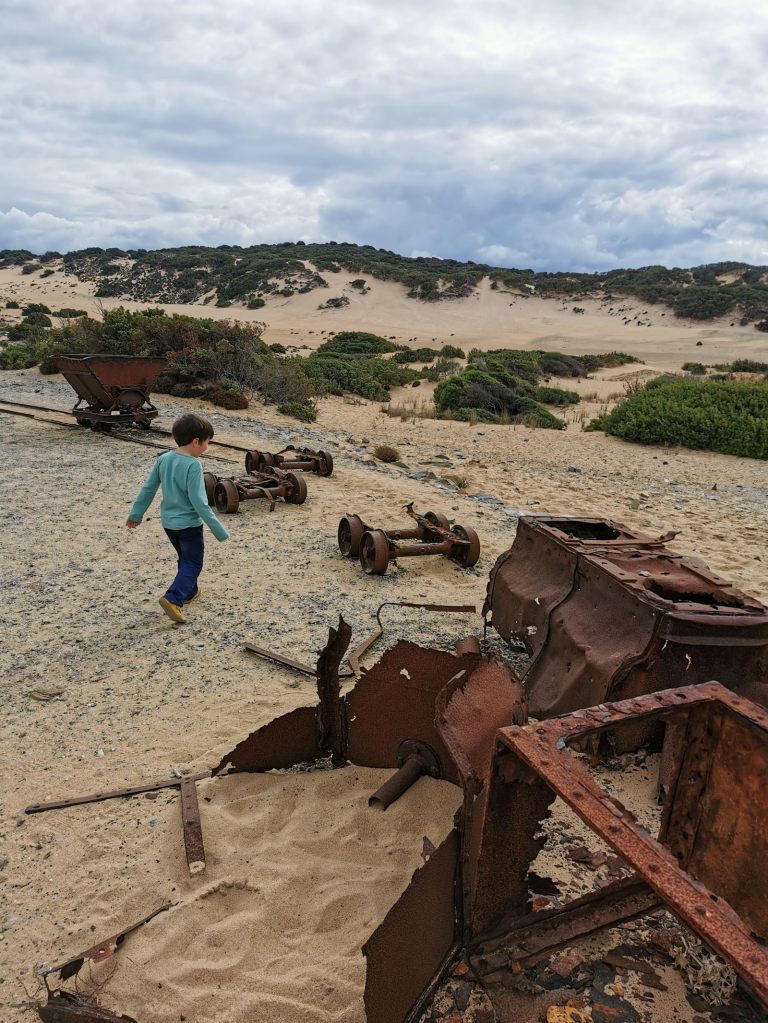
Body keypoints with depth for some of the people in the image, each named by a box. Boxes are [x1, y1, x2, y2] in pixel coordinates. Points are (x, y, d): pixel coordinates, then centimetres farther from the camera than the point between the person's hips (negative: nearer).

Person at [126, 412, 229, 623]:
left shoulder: (164, 459, -1)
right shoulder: (193, 465, -23)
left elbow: (148, 489, 6)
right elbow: (199, 502, -25)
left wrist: (136, 514, 18)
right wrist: (219, 530, -20)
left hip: (168, 521, 7)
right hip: (189, 523, -7)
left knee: (185, 559, 26)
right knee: (193, 564, 3)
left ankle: (189, 591, 40)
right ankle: (173, 598, -13)